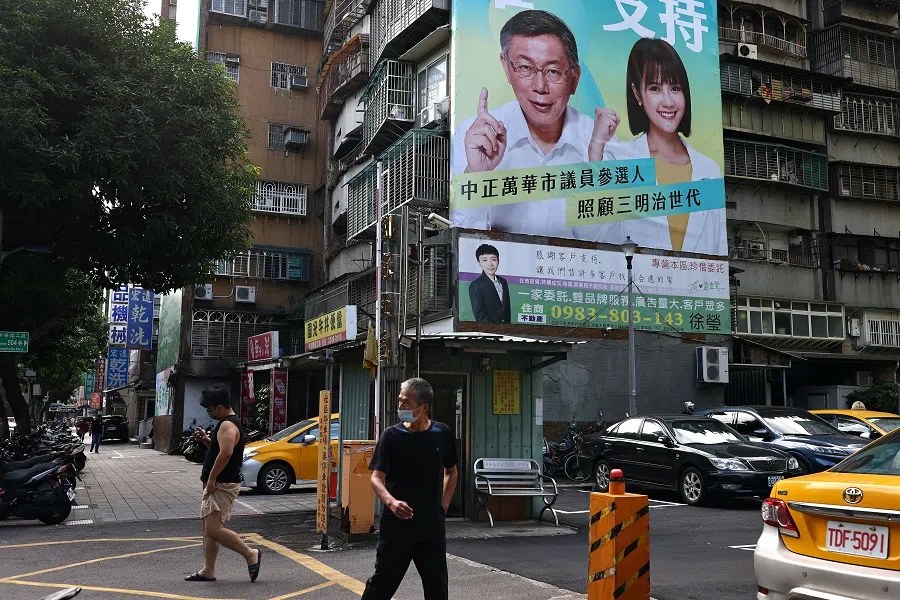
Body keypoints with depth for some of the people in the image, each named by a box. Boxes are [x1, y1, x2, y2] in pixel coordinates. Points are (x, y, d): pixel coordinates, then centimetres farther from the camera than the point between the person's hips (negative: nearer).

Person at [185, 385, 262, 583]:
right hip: (217, 485, 11)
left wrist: (211, 478, -24)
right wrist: (205, 439, 13)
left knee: (213, 529, -15)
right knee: (209, 528, 12)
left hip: (222, 485, -11)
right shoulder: (231, 423, 17)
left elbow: (226, 453, -30)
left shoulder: (227, 425, -17)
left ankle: (250, 554, -7)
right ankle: (208, 571, 16)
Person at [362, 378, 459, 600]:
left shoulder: (442, 434, 0)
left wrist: (444, 504, 6)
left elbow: (451, 472, 16)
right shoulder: (391, 435, -7)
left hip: (432, 524, 3)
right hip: (396, 523, -2)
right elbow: (376, 477, -12)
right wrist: (391, 502, -30)